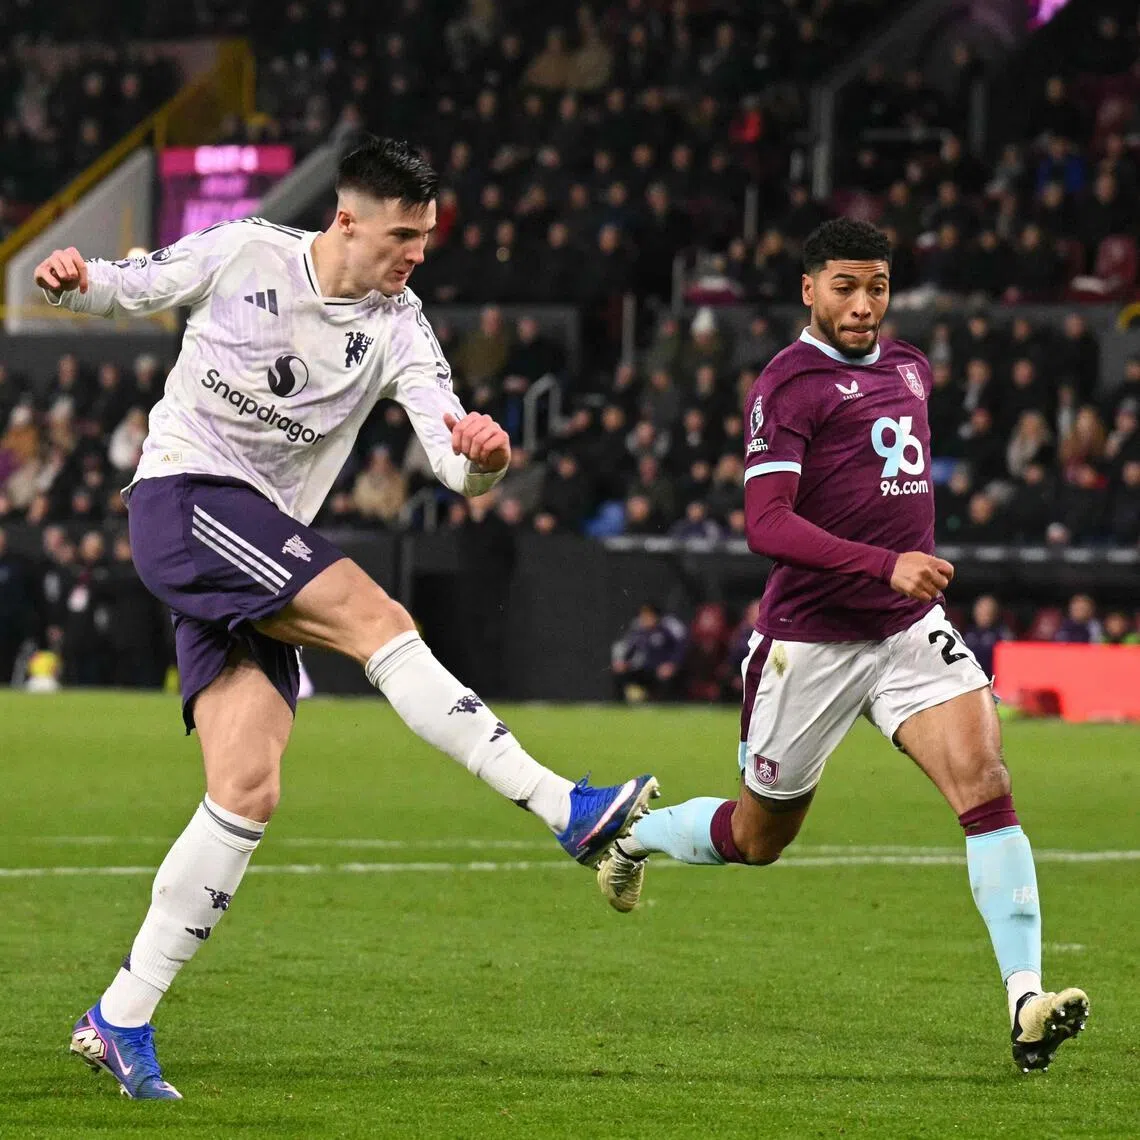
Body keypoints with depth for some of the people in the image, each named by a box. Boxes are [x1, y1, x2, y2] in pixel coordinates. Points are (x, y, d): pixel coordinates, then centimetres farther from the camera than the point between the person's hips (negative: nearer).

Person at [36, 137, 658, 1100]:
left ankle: (121, 1021, -4)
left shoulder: (398, 327, 3)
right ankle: (568, 811, -26)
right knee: (377, 617, -23)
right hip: (181, 502, -6)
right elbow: (126, 289, 9)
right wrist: (74, 280, -14)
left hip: (259, 549, 6)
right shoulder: (243, 254, -4)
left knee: (247, 792, -7)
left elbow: (454, 461, -7)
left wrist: (480, 455, -32)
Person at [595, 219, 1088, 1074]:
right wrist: (885, 565, -32)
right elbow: (767, 526, -24)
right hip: (811, 642, -5)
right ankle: (636, 834, 45)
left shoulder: (911, 368, 11)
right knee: (759, 837, 12)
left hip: (910, 627, 5)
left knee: (986, 782, -18)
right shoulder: (788, 384, -13)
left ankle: (1027, 1002, -24)